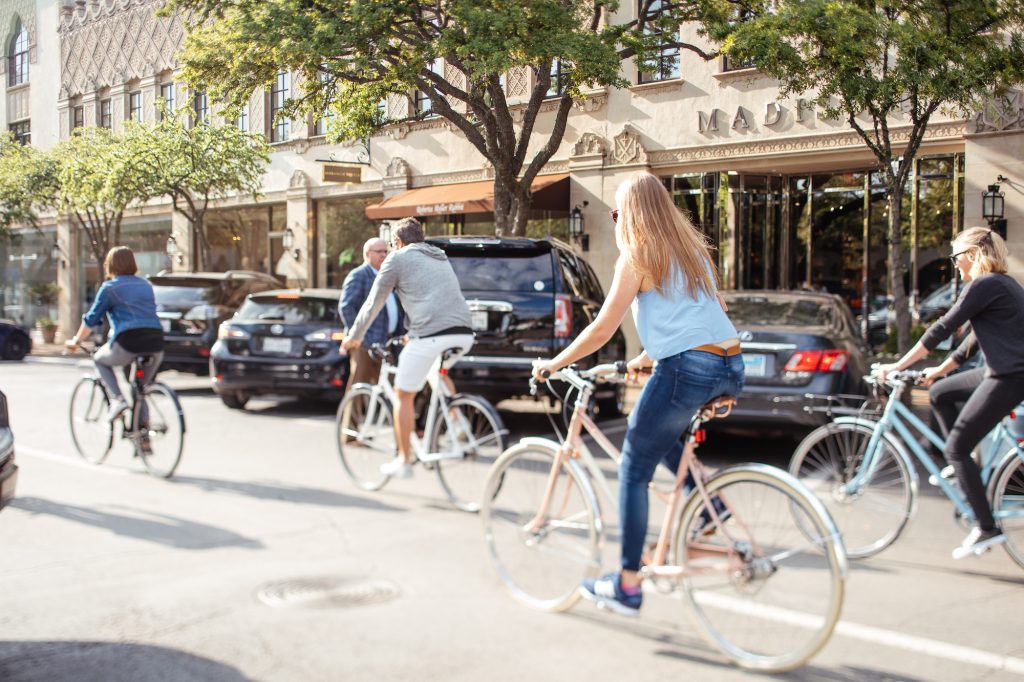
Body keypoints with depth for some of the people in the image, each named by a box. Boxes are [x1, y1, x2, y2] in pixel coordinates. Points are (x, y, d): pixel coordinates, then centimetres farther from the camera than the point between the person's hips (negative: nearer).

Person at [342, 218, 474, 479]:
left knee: (404, 396, 10)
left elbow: (373, 303, 14)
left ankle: (404, 462, 15)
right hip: (463, 333, 6)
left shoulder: (398, 258, 10)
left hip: (431, 335, -6)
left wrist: (354, 336, 27)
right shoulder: (440, 258, 29)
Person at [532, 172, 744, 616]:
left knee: (633, 470, 5)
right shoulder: (692, 248, 20)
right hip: (731, 367, 8)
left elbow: (602, 329, -1)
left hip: (686, 369, -8)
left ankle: (627, 586, 9)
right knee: (656, 433, 31)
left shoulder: (637, 256, -1)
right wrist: (647, 358, 39)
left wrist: (553, 364, 11)